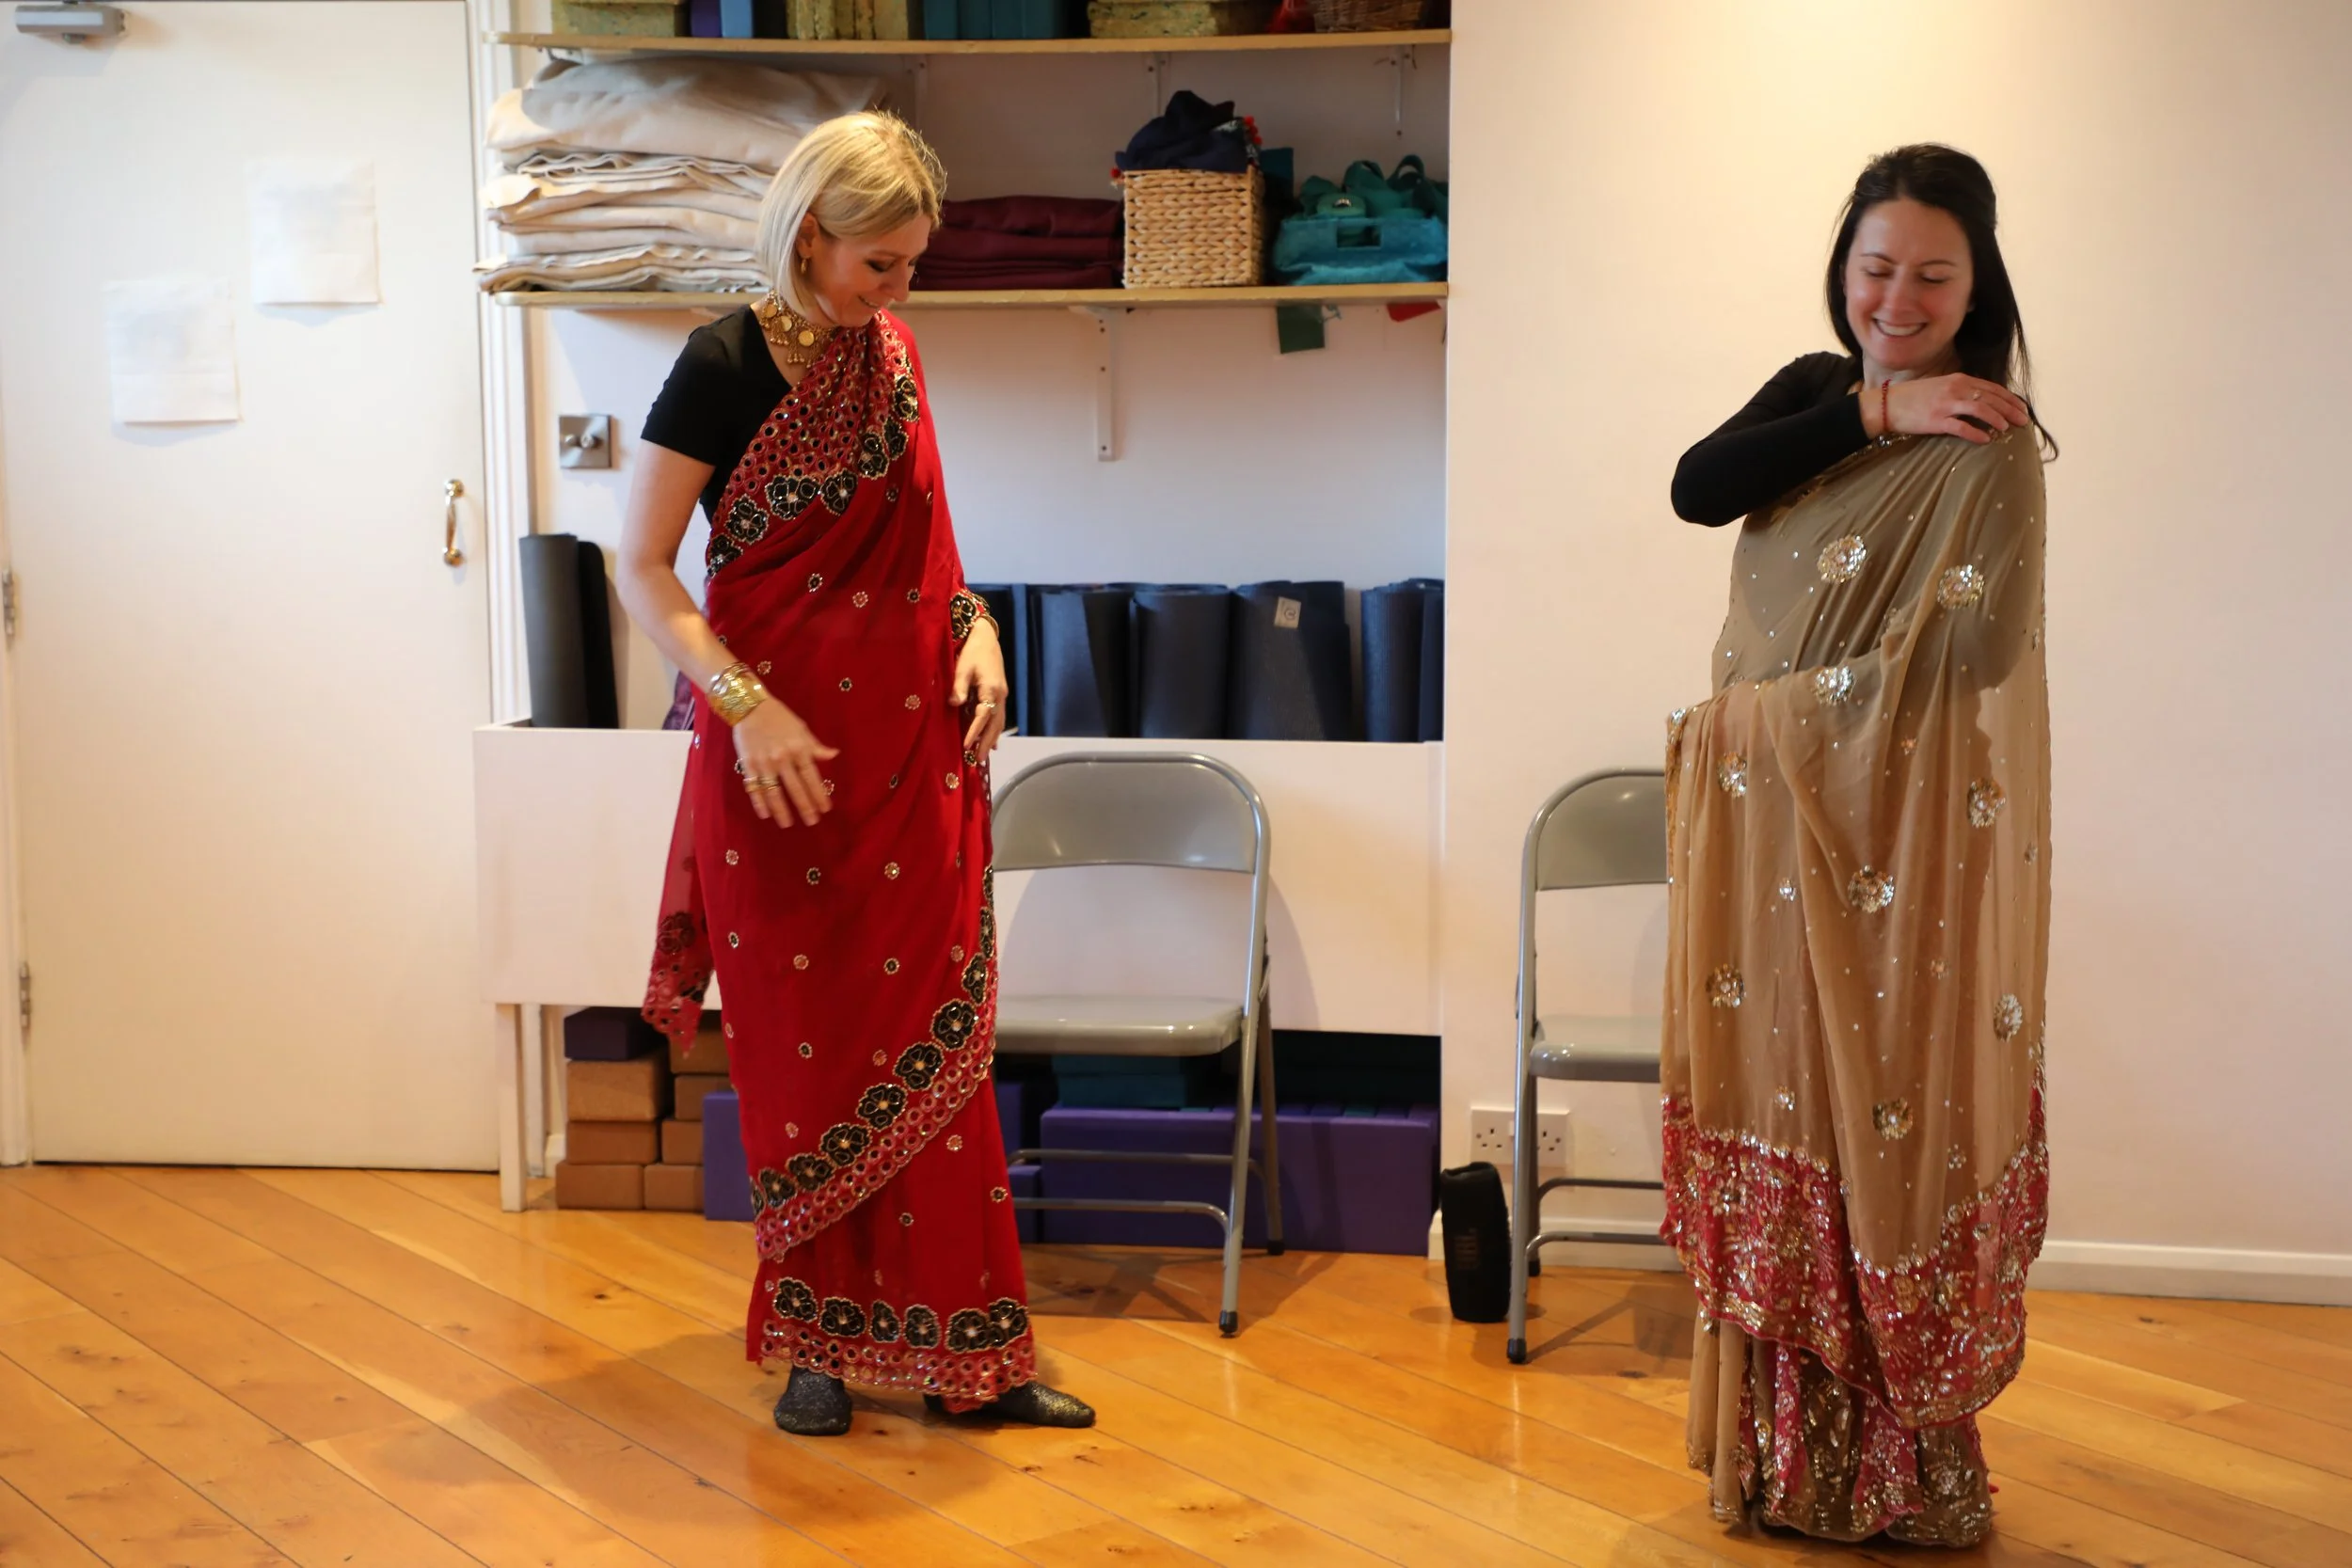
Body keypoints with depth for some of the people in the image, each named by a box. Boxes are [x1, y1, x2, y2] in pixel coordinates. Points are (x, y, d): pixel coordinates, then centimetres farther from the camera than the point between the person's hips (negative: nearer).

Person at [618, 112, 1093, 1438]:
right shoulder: (728, 366, -10)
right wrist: (744, 704, -20)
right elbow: (644, 568, -9)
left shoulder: (893, 354, 7)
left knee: (932, 1039, 5)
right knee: (808, 1051, 5)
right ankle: (820, 1340, 20)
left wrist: (975, 623, 0)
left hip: (914, 742, 5)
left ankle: (967, 1353, 12)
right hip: (784, 753, -5)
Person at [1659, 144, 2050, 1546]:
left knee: (1884, 1130, 1)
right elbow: (1697, 488, -5)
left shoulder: (1990, 451, -10)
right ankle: (1790, 1450, 24)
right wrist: (1871, 411, -13)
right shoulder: (1811, 390, 11)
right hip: (1770, 835, 6)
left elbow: (1949, 667, -18)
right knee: (1777, 1132, 10)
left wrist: (1750, 721, -14)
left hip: (1899, 848, -6)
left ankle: (1904, 1477, 17)